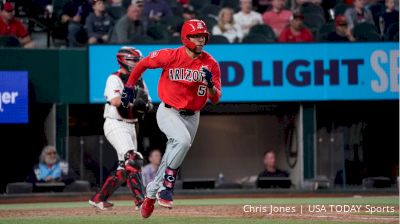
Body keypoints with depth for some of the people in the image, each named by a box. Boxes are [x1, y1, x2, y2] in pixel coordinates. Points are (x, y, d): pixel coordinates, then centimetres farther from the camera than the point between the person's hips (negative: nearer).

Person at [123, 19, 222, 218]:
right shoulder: (170, 56, -14)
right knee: (183, 140, -32)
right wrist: (129, 86, 9)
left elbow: (215, 99, -8)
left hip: (192, 117, 4)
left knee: (173, 157, 10)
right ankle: (167, 186, -20)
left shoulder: (211, 64, -7)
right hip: (168, 112, -4)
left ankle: (151, 194, 31)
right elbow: (143, 64, 3)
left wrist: (210, 84, -28)